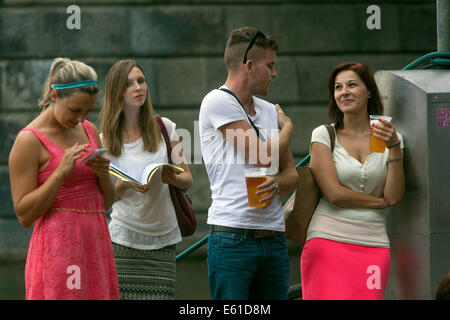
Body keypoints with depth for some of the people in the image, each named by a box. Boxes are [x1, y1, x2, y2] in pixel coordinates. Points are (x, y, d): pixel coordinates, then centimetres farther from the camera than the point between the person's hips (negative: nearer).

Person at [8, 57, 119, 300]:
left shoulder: (89, 131, 13)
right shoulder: (30, 140, -7)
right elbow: (24, 215, -11)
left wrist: (103, 173, -4)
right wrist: (61, 172, -18)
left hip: (96, 243, 6)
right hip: (58, 249, -6)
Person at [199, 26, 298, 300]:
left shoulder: (270, 111, 18)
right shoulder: (218, 102, -5)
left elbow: (292, 174, 18)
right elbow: (262, 156, -11)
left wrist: (275, 183, -7)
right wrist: (288, 128, 10)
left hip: (274, 238, 7)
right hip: (233, 236, -7)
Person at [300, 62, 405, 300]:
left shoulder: (390, 137, 11)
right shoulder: (324, 135, 5)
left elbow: (394, 197, 1)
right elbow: (334, 193, -4)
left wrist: (394, 147, -6)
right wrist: (382, 201, 2)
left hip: (373, 246, 2)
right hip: (329, 242, -2)